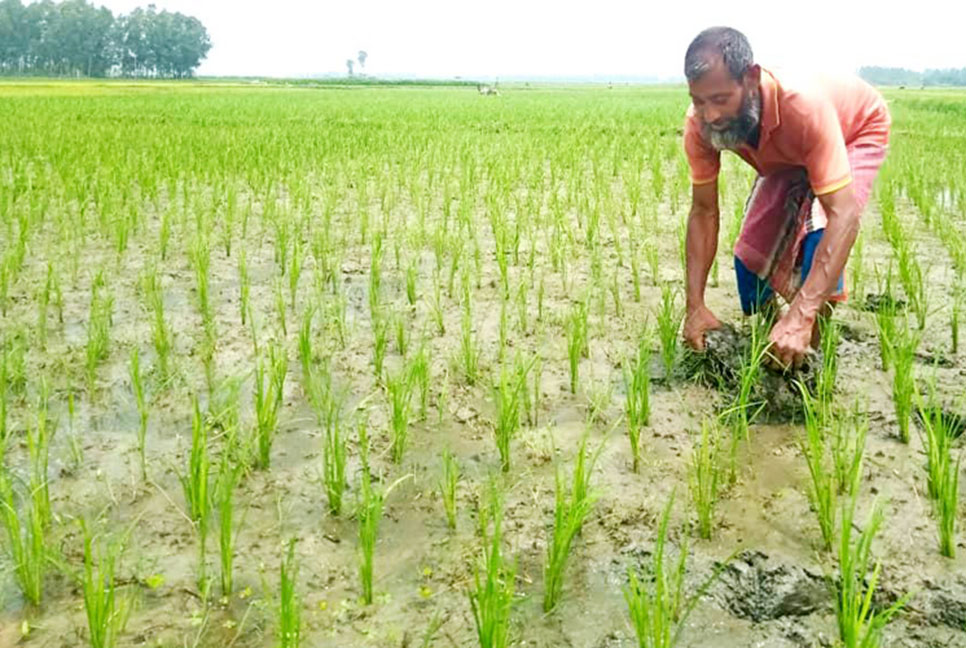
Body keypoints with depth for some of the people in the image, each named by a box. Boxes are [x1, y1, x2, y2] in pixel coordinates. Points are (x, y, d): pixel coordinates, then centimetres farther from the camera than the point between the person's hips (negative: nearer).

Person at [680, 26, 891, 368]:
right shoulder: (700, 124, -31)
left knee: (819, 233, -30)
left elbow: (844, 214, -49)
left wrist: (801, 316, -58)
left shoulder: (805, 105, -46)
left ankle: (810, 351, -9)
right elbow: (703, 211, -21)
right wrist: (695, 305, -28)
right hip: (785, 156, 5)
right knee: (752, 250, -2)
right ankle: (764, 335, 28)